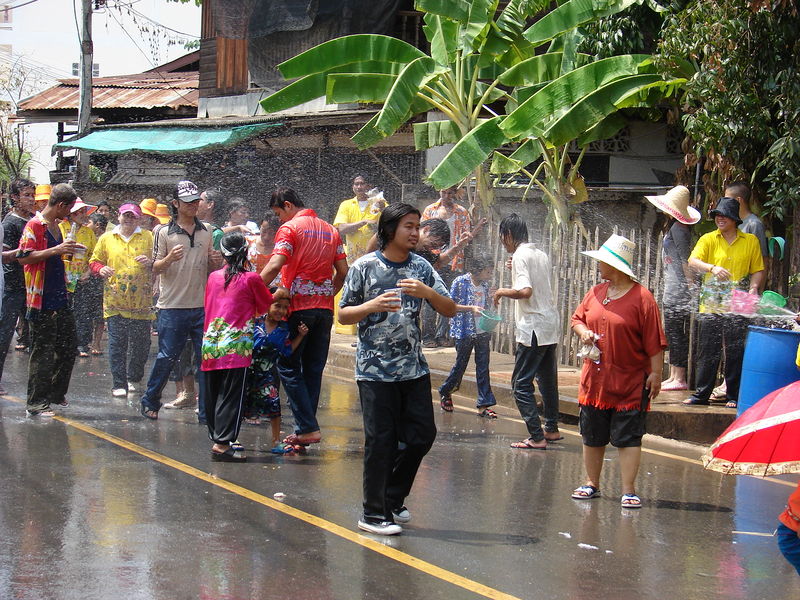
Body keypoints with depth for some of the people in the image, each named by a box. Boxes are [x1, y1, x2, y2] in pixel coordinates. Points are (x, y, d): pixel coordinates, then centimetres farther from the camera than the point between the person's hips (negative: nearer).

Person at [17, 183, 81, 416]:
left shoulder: (55, 225, 16)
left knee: (67, 348, 14)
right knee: (43, 352, -6)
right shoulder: (35, 225, -12)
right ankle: (37, 403, -1)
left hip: (60, 298, 9)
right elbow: (24, 257, -20)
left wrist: (66, 250, 14)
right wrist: (56, 250, -25)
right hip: (42, 301, -9)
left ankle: (56, 393, 28)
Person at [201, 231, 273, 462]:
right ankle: (222, 444, -9)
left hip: (210, 344, 5)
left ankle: (216, 439, 21)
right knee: (231, 397, -3)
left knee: (212, 397, 13)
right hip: (236, 346, -5)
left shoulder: (213, 277, 10)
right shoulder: (251, 279, -2)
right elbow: (268, 306, 10)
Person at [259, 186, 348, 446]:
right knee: (314, 369, 10)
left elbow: (274, 266, -17)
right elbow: (343, 271, 13)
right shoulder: (330, 230, 14)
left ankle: (308, 427, -7)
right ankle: (306, 429, 11)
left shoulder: (290, 228, -6)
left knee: (289, 367, 1)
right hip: (325, 308, 6)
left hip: (298, 307, -6)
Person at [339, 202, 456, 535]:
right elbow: (343, 315, -1)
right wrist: (372, 306, -20)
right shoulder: (365, 267, -4)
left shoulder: (421, 267, 7)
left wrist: (427, 292, -15)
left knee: (422, 434, 6)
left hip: (414, 368, 5)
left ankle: (392, 499, 25)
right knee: (381, 441, -3)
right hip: (375, 369, -5)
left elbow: (450, 310, 4)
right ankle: (373, 513, 7)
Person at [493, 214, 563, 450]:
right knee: (547, 380, 20)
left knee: (521, 384, -5)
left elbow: (525, 291, -24)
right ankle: (552, 429, 31)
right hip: (551, 326, 9)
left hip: (533, 329, -9)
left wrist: (502, 292, -8)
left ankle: (536, 437, -10)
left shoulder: (520, 256, -12)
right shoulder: (541, 255, 13)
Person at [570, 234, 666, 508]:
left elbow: (654, 342, -11)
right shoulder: (596, 293, 7)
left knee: (628, 438, -4)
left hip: (630, 384, -6)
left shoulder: (642, 298, -11)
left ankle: (628, 491, 1)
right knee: (592, 437, 14)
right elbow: (577, 318, 20)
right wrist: (583, 331, -2)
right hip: (595, 380, 6)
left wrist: (656, 373, -14)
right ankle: (592, 483, 28)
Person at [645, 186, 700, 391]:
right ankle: (673, 376, 17)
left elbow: (685, 259, -17)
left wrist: (691, 284, -19)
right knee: (672, 333, 13)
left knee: (677, 332, -7)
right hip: (672, 288, 10)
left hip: (679, 288, -10)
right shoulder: (677, 227, 16)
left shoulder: (678, 228, -14)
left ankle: (679, 378, -5)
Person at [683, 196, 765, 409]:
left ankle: (734, 397, 10)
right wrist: (713, 268, -29)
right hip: (711, 304, 0)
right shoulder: (708, 239, 5)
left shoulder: (750, 241, 8)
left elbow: (757, 270, 11)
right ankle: (701, 395, 11)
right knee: (707, 352, 3)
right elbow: (693, 261, -11)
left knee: (735, 353, 1)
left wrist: (753, 289, -8)